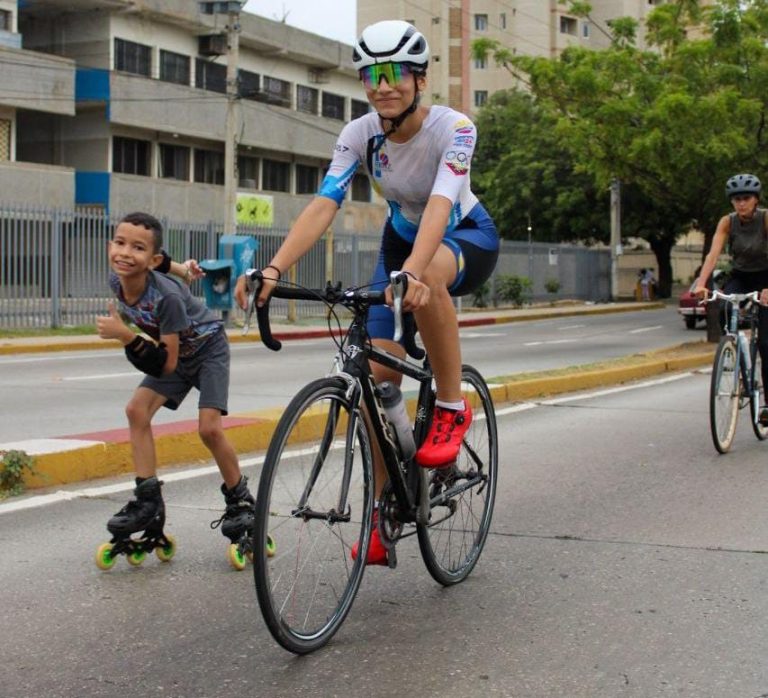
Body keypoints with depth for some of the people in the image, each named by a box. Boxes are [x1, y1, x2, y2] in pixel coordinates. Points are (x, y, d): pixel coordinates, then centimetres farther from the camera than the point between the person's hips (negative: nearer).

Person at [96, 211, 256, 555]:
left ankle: (239, 498, 6)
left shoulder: (166, 297, -39)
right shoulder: (117, 281, -19)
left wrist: (126, 335, -42)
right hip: (170, 350, 7)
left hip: (207, 347, -7)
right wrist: (179, 268, 9)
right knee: (137, 409, -12)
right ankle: (148, 499, -5)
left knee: (209, 428, -17)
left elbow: (167, 364, -36)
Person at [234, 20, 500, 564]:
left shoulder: (453, 128, -28)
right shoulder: (359, 134, -17)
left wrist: (411, 272, -62)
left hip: (467, 238, -4)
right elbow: (323, 206, -28)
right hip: (403, 237, 4)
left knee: (427, 274, -42)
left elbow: (440, 205, -43)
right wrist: (274, 269, -44)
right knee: (377, 371, -11)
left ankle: (453, 408, -23)